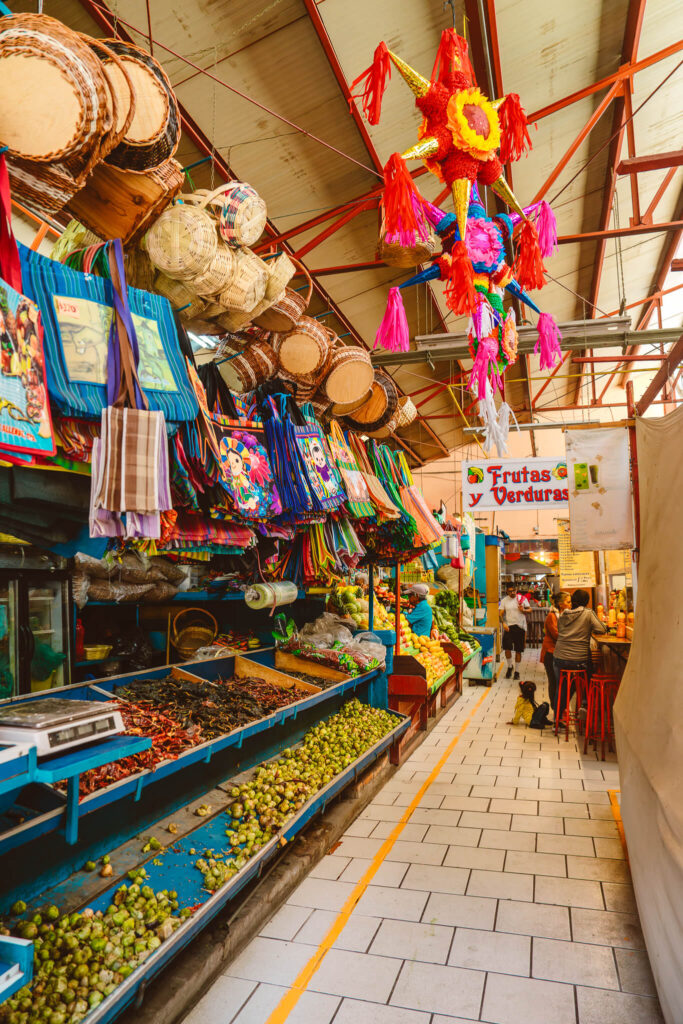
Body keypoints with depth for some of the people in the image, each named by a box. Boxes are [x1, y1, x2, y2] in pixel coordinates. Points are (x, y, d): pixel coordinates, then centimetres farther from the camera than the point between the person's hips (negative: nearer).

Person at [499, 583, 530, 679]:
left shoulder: (522, 599, 3)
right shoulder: (504, 600, 4)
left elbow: (529, 610, 5)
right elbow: (501, 613, 1)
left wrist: (523, 610, -16)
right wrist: (504, 623, -15)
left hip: (520, 627, 0)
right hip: (509, 627, 0)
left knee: (518, 650, 5)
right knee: (507, 648, -7)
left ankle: (517, 671, 18)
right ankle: (509, 667, 17)